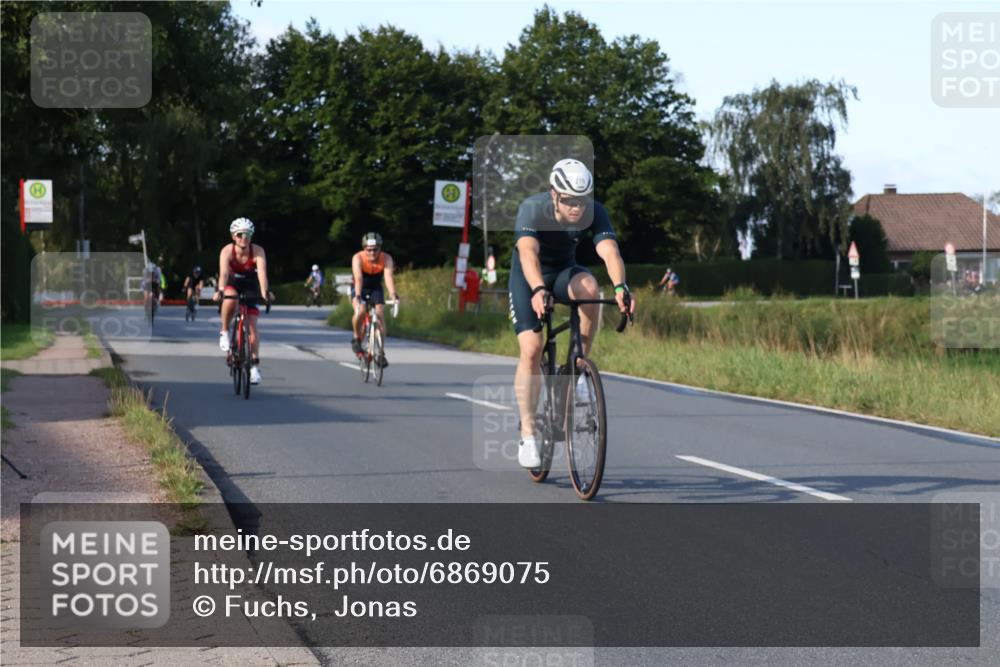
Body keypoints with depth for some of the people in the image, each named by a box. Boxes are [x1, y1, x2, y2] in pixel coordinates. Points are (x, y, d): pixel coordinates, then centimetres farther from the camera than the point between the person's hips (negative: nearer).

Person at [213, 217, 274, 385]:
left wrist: (265, 292, -56)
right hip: (232, 284, -1)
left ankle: (255, 365, 4)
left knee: (252, 326, -7)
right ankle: (224, 333, -17)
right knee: (230, 298, -39)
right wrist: (219, 291, -56)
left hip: (250, 286, 1)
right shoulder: (227, 250, -26)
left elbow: (262, 272, -40)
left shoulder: (257, 251, -26)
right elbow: (224, 272, -39)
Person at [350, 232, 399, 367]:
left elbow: (389, 277, -38)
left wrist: (393, 295, -54)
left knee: (380, 315, -14)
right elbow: (358, 278, -41)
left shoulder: (386, 258, -25)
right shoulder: (358, 258, -29)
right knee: (360, 311, -29)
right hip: (359, 288, -2)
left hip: (376, 289, 2)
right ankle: (357, 338, -2)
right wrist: (358, 296, -56)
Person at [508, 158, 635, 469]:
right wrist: (538, 290, -64)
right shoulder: (532, 209, -30)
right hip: (528, 278, -2)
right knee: (531, 350, -17)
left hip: (564, 271, 2)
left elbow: (610, 251, -38)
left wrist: (620, 286, -58)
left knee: (587, 285, -34)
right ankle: (527, 434, -7)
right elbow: (528, 253, -46)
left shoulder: (595, 212, -23)